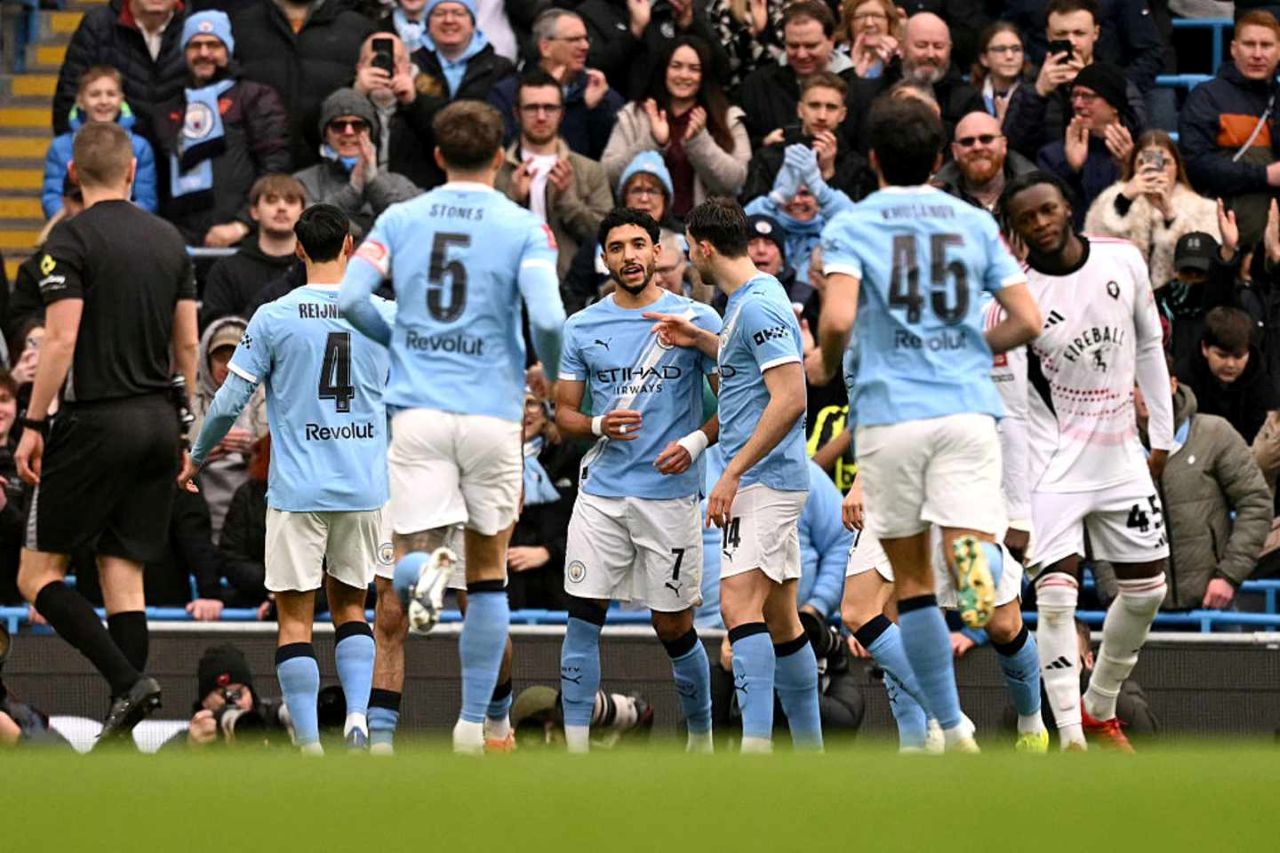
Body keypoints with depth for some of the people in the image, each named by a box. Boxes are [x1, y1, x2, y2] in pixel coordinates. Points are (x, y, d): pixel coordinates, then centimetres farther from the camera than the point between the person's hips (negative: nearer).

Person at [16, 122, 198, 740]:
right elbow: (187, 345, 12)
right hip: (158, 422, 6)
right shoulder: (169, 241, 10)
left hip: (96, 422, -6)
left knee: (38, 576, 1)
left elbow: (61, 340, -15)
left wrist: (34, 423, -9)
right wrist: (189, 428, 19)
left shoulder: (73, 240, -8)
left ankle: (127, 680, -16)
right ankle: (122, 730, 0)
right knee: (123, 573, 7)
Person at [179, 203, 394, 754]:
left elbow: (230, 402, -2)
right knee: (350, 606, 17)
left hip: (298, 490, -3)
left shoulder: (274, 318, -5)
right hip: (365, 487, 3)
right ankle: (358, 717, -3)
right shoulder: (385, 316, 2)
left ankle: (309, 744, -3)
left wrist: (196, 457, 14)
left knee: (295, 616, 3)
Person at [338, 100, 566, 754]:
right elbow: (548, 318, -13)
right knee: (488, 571, 14)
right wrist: (552, 374, 8)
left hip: (417, 409, 1)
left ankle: (423, 564, -35)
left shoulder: (400, 220, 7)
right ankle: (472, 723, 11)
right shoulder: (523, 228, -1)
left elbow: (350, 299, -2)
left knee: (394, 581, 1)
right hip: (491, 411, -1)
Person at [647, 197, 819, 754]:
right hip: (772, 481, 10)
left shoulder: (758, 306, -15)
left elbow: (790, 399, -22)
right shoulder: (747, 301, 16)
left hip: (763, 479, -10)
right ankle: (809, 750, 14)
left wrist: (733, 474, -21)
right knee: (780, 619, 11)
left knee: (739, 604, -18)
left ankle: (756, 745, -27)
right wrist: (699, 341, 25)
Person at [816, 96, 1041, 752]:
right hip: (967, 407, 1)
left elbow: (837, 320, -14)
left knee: (912, 579, 10)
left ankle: (951, 729, 13)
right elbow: (1027, 322, 8)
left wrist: (829, 364, 8)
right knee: (967, 544, -8)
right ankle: (977, 559, -46)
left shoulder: (851, 227, 1)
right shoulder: (975, 224, 10)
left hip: (889, 411, -1)